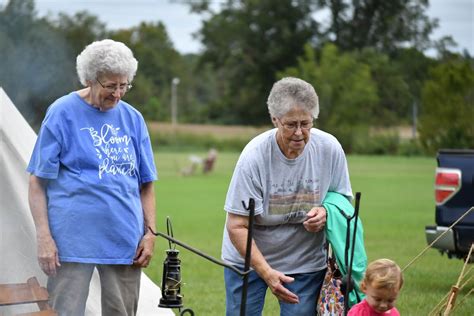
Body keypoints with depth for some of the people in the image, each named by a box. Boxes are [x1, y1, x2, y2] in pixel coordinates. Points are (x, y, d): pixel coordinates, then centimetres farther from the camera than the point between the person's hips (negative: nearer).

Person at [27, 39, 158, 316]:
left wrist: (150, 232, 3)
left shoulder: (133, 119, 9)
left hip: (125, 241, 4)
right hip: (73, 239, -4)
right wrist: (44, 237, -10)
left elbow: (146, 185, 14)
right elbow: (38, 183, -3)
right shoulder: (62, 113, -2)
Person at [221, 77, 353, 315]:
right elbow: (236, 226, -19)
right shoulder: (254, 155, -21)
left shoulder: (330, 148, -11)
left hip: (306, 261, 2)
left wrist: (326, 213, -19)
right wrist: (267, 273, -28)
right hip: (247, 257, -2)